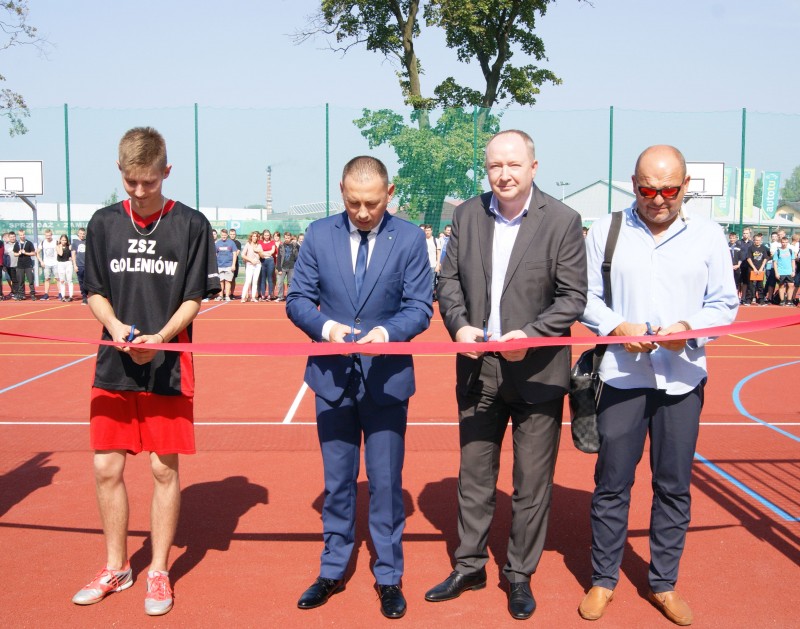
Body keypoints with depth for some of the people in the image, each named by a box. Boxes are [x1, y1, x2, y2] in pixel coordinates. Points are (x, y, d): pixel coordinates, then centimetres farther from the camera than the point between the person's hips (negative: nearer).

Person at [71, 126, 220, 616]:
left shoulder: (191, 224, -2)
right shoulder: (104, 223, 7)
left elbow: (194, 299, -2)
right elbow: (95, 291, 9)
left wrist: (160, 338, -18)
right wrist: (116, 327, -11)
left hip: (168, 367, -3)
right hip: (113, 366, 3)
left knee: (165, 470, 5)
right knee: (107, 469, 7)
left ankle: (159, 572, 20)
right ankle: (116, 568, 26)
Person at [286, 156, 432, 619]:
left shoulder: (410, 238, -4)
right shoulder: (319, 235, 0)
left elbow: (420, 308, -6)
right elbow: (298, 299, 1)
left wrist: (387, 331, -25)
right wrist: (325, 326, -18)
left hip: (386, 377, -2)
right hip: (333, 376, 2)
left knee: (386, 484, 7)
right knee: (337, 482, 15)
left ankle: (389, 577, 23)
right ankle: (333, 571, 31)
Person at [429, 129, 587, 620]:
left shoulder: (562, 221, -7)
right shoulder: (467, 215, 4)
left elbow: (573, 296, -8)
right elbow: (449, 279, 8)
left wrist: (531, 334, -21)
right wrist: (458, 325, -10)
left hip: (537, 372, -3)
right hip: (478, 368, 4)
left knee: (532, 484, 8)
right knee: (474, 476, 15)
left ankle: (521, 575, 26)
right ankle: (470, 566, 32)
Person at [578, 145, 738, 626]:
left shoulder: (708, 235, 4)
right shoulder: (606, 231, 2)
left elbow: (725, 304, 5)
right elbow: (585, 296, 3)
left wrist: (690, 328, -14)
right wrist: (617, 326, -15)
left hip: (683, 378, 1)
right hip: (621, 374, -1)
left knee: (674, 485, 9)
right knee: (613, 482, 6)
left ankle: (664, 583, 25)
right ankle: (604, 579, 23)